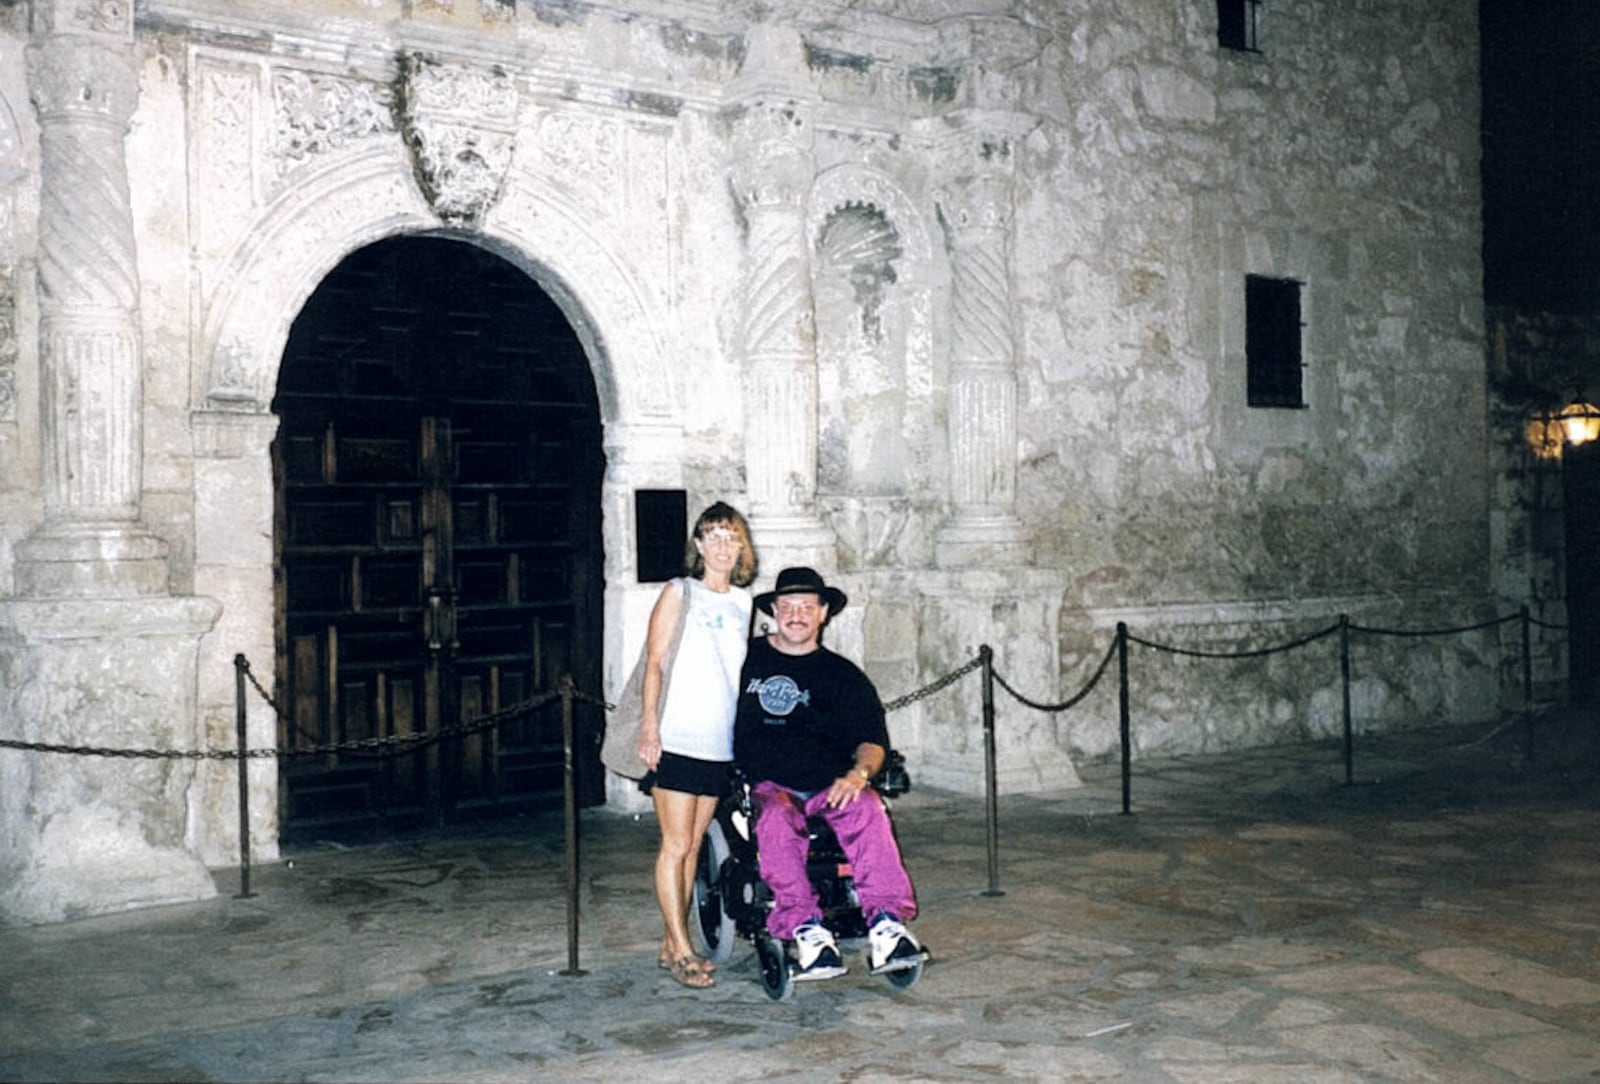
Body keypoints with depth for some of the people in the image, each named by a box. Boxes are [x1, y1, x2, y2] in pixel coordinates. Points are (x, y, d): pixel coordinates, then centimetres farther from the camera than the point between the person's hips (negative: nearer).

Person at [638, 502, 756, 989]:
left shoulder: (743, 601, 15)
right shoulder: (679, 593, 0)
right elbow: (654, 662, -4)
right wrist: (650, 725, -14)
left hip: (720, 743, 5)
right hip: (676, 739, -5)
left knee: (693, 845, 9)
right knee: (676, 844, -6)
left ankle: (672, 943, 16)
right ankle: (681, 950, -1)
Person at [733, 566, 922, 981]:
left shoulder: (843, 675, 16)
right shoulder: (746, 658, 14)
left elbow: (872, 740, 9)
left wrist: (858, 773, -13)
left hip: (828, 787, 1)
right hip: (766, 786, -1)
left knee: (868, 810, -31)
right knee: (776, 822, -35)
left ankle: (885, 924, -39)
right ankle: (806, 930, -41)